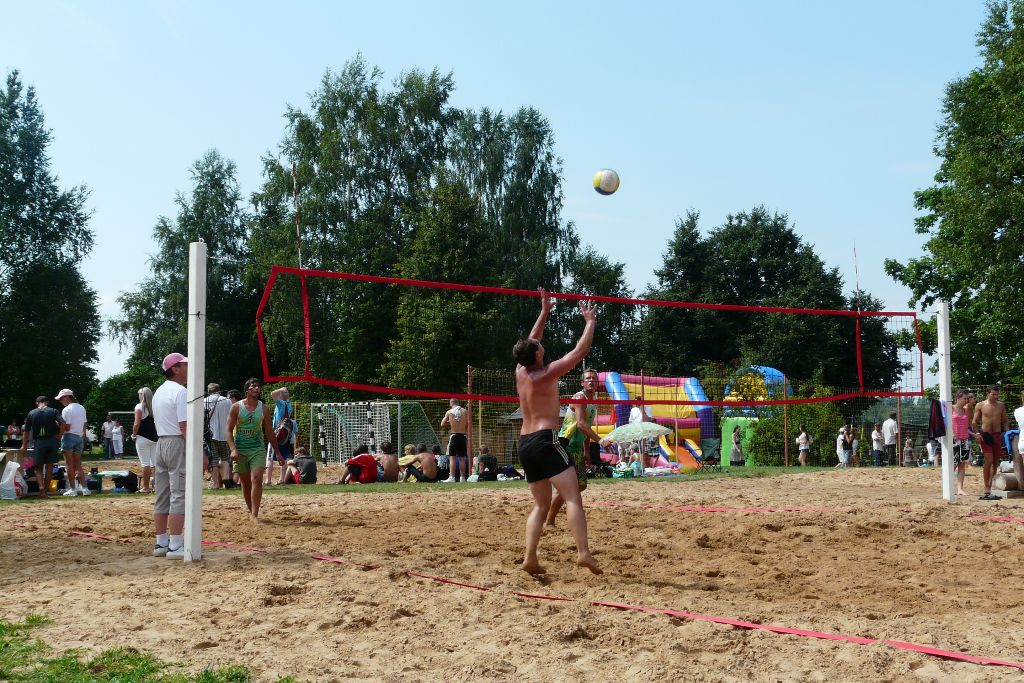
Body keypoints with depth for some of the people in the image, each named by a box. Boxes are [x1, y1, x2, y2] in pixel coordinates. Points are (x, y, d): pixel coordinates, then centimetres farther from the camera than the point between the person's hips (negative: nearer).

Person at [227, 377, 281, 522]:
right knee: (246, 483, 10)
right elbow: (229, 430, -5)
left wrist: (277, 453, 10)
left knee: (257, 480, -17)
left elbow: (269, 432, 11)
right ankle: (251, 511, 27)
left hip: (257, 449, 0)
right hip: (239, 450, 0)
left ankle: (254, 514, -17)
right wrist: (233, 449, -19)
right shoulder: (236, 407, -2)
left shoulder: (264, 409, 4)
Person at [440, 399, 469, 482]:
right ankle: (463, 478, 12)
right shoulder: (464, 411, 2)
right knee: (462, 458, 9)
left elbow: (442, 425, 4)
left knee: (452, 457, -1)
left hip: (454, 435, -3)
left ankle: (452, 477, -9)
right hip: (463, 436, 3)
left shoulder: (449, 412, -2)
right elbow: (468, 426, 5)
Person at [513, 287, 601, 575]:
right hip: (545, 440, -8)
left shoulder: (520, 372, 11)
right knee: (573, 497, -13)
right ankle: (583, 552, -27)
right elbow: (580, 350, -5)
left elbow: (531, 342, 26)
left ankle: (529, 558, 0)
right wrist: (590, 321, 6)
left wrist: (544, 311, 30)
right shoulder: (547, 374, -8)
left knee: (541, 505, 12)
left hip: (524, 443, 8)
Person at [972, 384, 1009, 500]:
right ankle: (987, 490, -12)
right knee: (989, 460, -14)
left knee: (995, 462, 5)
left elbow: (1005, 420, 16)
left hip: (997, 435, 4)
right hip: (985, 435, -4)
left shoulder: (1001, 405, 10)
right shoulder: (980, 406, 0)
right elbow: (974, 422, 2)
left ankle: (990, 486, 13)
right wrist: (978, 433, -10)